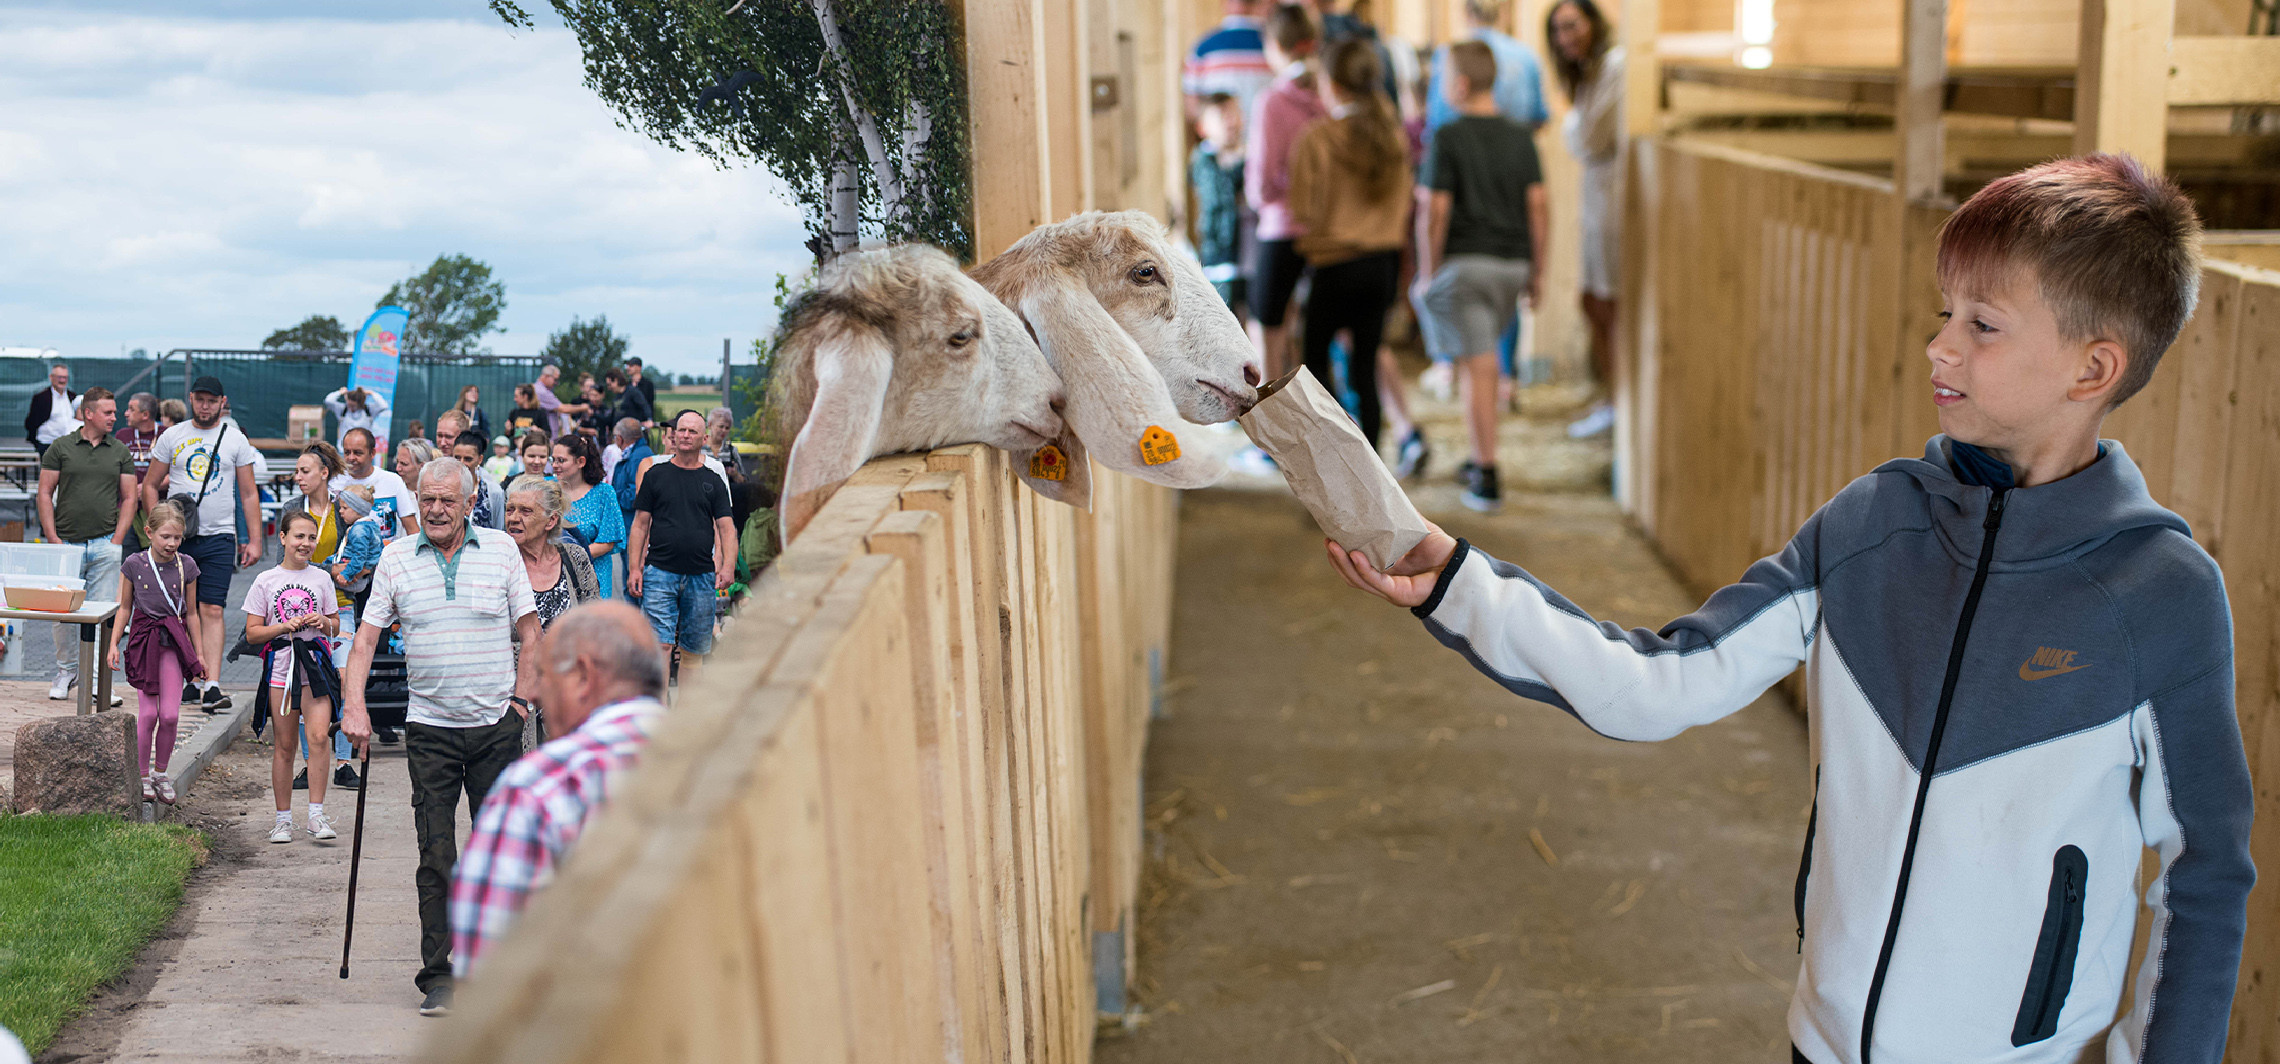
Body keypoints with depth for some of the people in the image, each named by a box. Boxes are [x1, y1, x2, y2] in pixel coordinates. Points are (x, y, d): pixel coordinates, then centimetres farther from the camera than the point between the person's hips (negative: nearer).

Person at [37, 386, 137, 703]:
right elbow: (45, 494, 3)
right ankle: (66, 671, 20)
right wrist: (53, 540, -4)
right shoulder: (60, 447, 3)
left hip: (105, 546, 1)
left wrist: (117, 541, -1)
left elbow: (129, 498, 9)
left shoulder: (121, 452, 9)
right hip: (66, 543, -1)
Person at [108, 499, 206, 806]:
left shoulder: (186, 566, 3)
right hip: (143, 637, -1)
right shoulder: (134, 565, -1)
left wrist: (198, 654, 12)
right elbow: (124, 608, 9)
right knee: (147, 713, -4)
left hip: (173, 641, 1)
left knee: (170, 714, -5)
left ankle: (161, 773, 14)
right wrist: (114, 644, 2)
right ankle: (143, 775, 11)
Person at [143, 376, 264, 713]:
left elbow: (248, 493, 7)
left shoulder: (236, 440, 6)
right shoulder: (171, 437, 8)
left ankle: (212, 688, -15)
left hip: (218, 537, -1)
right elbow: (150, 485, 12)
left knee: (212, 611, -8)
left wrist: (254, 540, 1)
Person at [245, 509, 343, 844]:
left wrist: (323, 622, -5)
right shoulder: (266, 580, 5)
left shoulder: (321, 578, 10)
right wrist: (286, 627, -12)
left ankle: (316, 813, -9)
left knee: (319, 735, -15)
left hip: (315, 663, 1)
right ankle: (283, 818, 14)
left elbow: (334, 626, 17)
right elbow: (252, 633, 3)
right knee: (284, 745, 3)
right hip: (280, 666, 0)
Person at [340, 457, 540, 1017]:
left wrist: (522, 697, -2)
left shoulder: (501, 549, 3)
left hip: (496, 724, 0)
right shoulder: (396, 558, 5)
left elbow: (529, 630, 6)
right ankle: (437, 976, 3)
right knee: (436, 855, -2)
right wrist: (354, 707, -7)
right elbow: (366, 636, 4)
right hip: (430, 727, 0)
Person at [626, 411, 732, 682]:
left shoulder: (713, 482, 10)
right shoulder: (655, 474, 7)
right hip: (660, 571, -2)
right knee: (660, 645, -12)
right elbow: (640, 524, 7)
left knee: (693, 651, 7)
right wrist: (634, 568, -3)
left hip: (701, 577, 2)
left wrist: (728, 566, -11)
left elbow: (726, 528, 6)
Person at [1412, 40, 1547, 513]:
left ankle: (1487, 480, -5)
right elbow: (1537, 204, 4)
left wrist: (1428, 273, -5)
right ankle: (1480, 460, 28)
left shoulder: (1449, 138, -10)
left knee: (1476, 368, -4)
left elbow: (1434, 211, -13)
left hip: (1463, 261, -5)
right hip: (1511, 262, 6)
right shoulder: (1520, 137, 5)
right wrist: (1536, 270, 10)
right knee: (1484, 360, 20)